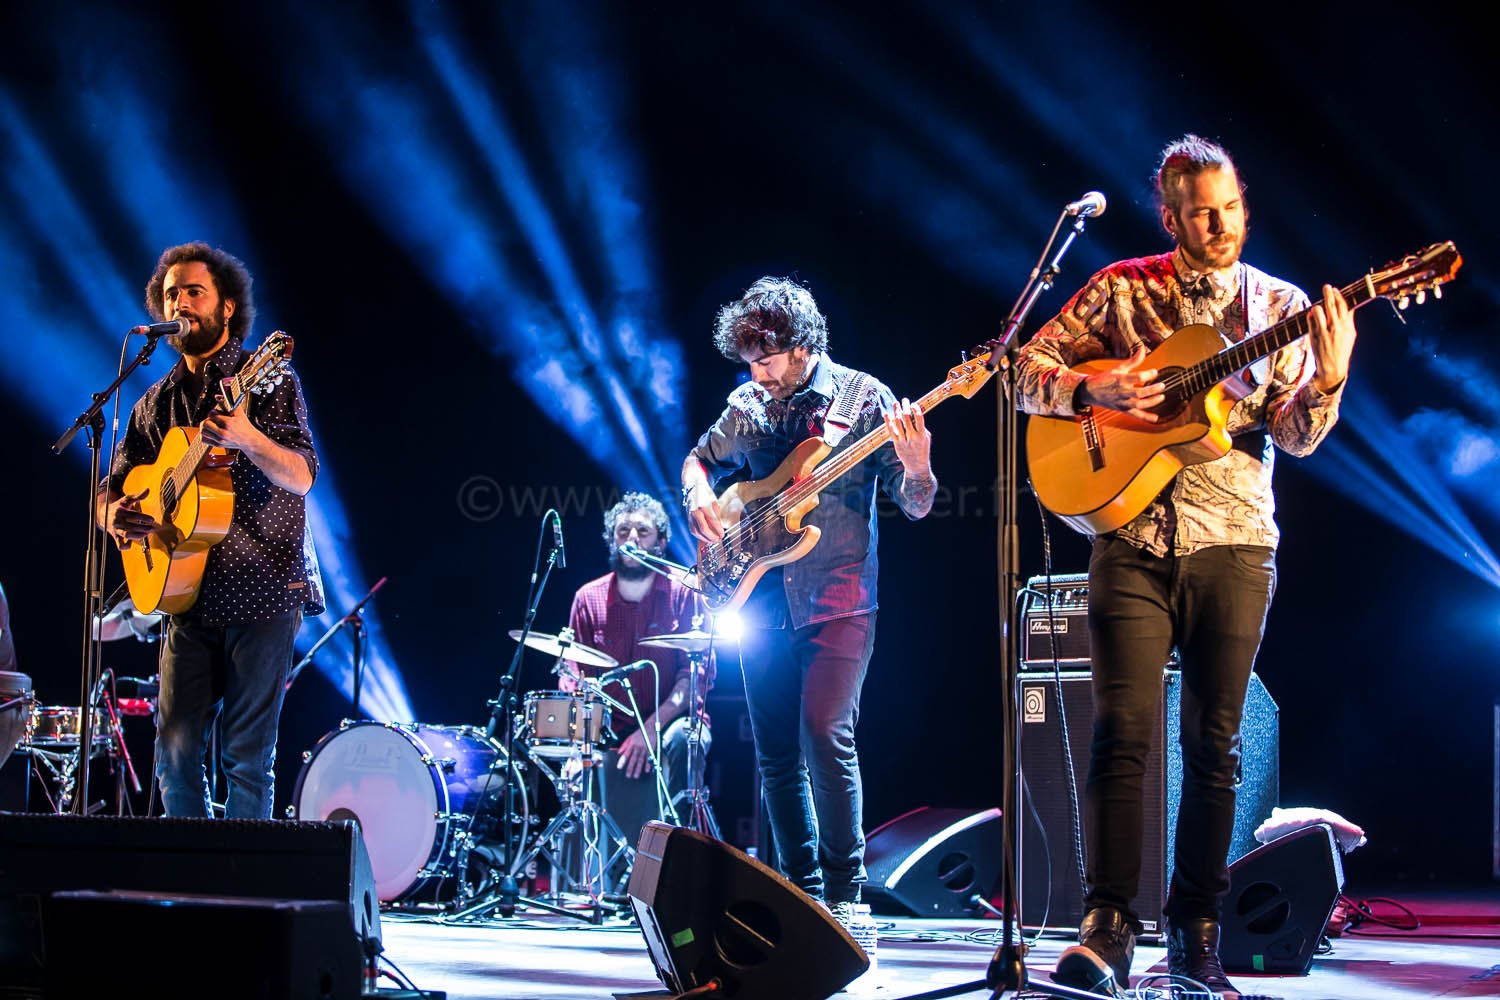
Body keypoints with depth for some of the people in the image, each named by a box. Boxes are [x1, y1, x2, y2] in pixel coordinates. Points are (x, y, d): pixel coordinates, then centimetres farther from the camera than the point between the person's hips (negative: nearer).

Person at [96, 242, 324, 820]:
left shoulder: (267, 382, -1)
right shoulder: (158, 403, 15)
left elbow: (301, 478, -12)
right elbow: (114, 484, 17)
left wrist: (247, 438, -33)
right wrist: (115, 514, -8)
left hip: (264, 594, -5)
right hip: (188, 596, 5)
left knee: (246, 755, -4)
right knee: (176, 750, 1)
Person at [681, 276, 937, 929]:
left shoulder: (862, 397, -4)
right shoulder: (748, 404, 8)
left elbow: (914, 507, -4)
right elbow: (699, 459, 26)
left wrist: (917, 469, -27)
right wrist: (699, 495, 4)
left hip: (837, 599, -5)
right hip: (763, 600, 5)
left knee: (825, 735, -17)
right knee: (776, 752, 6)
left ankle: (843, 892, -9)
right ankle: (801, 890, 17)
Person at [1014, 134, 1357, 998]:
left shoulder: (1280, 307, 6)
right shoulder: (1122, 290, 5)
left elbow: (1297, 437, -2)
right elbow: (1028, 372, 6)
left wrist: (1328, 382, -22)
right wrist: (1094, 390, -13)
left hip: (1233, 544, 1)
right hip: (1132, 538, -1)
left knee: (1215, 742, 3)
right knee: (1123, 731, -9)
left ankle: (1196, 931, 12)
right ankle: (1109, 928, -7)